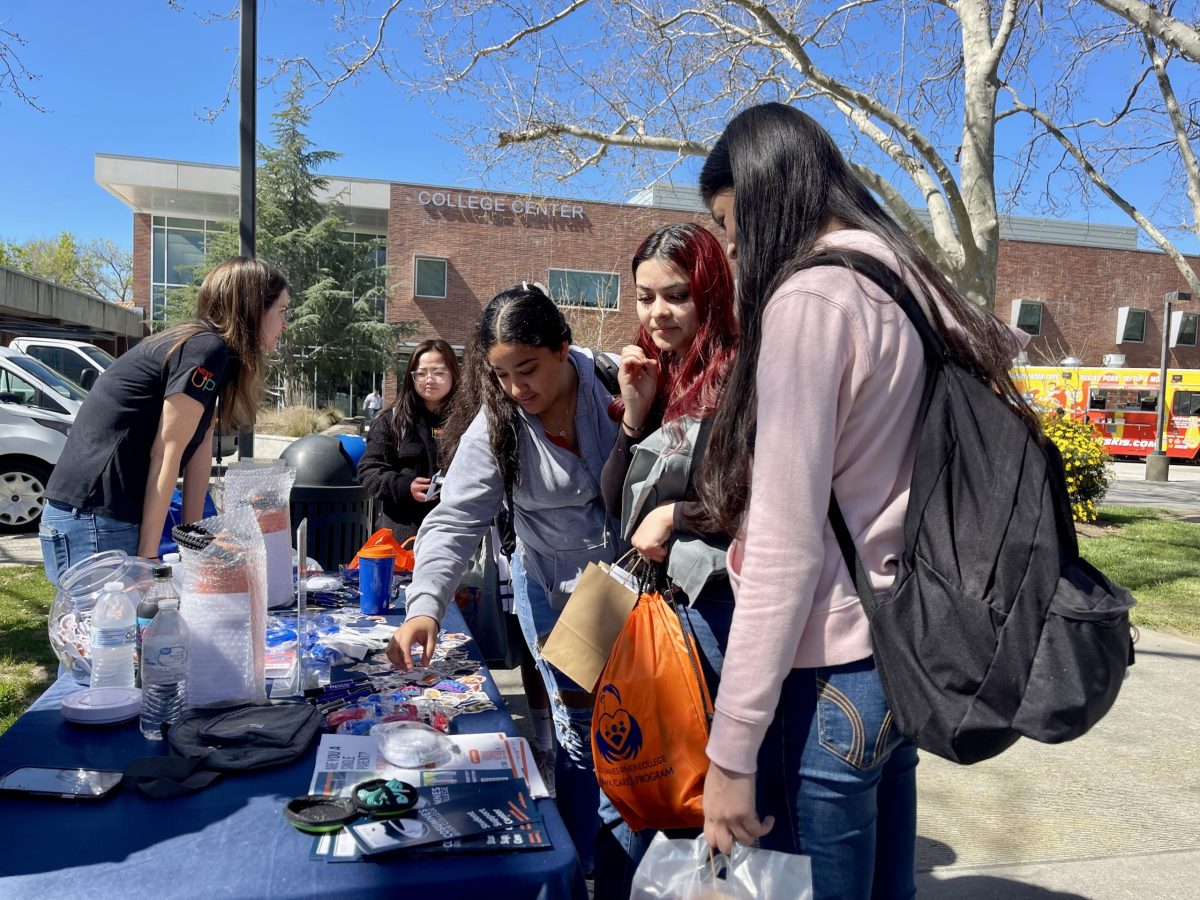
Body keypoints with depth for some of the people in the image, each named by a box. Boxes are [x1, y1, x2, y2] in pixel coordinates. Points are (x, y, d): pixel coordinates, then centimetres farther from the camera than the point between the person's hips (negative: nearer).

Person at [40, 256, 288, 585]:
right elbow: (166, 455, -16)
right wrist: (147, 555, -14)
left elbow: (198, 453, 12)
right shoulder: (208, 349, -13)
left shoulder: (201, 345, 16)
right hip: (95, 522, -9)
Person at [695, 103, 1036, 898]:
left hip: (829, 675, -8)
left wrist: (732, 746, -15)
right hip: (898, 655, 9)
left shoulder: (809, 298, -15)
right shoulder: (906, 288, 11)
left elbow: (786, 546, -20)